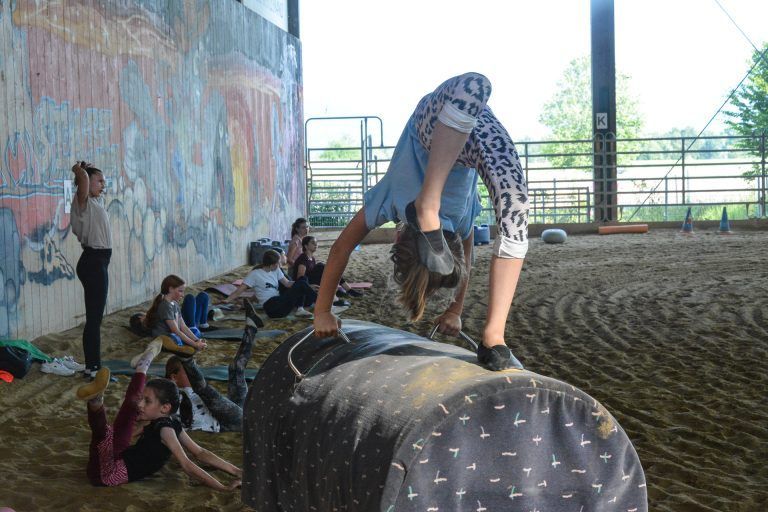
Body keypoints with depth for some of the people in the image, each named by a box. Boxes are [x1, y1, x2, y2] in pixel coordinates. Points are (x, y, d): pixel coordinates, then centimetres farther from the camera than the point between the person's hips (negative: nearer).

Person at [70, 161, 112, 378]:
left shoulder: (95, 201, 15)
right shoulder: (83, 202, -11)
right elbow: (83, 177, -29)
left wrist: (83, 169, 19)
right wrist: (80, 170, -9)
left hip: (98, 262, 10)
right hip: (93, 262, -10)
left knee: (95, 317, 13)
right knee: (94, 318, -7)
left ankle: (93, 365, 20)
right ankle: (93, 368, -3)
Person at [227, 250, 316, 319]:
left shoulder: (276, 270, 17)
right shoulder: (254, 274, -3)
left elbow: (287, 283, 16)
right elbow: (240, 290, -4)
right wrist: (227, 301, -15)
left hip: (280, 302, 8)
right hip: (271, 306, -8)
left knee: (302, 280, -8)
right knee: (301, 285, -17)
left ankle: (300, 309, -19)